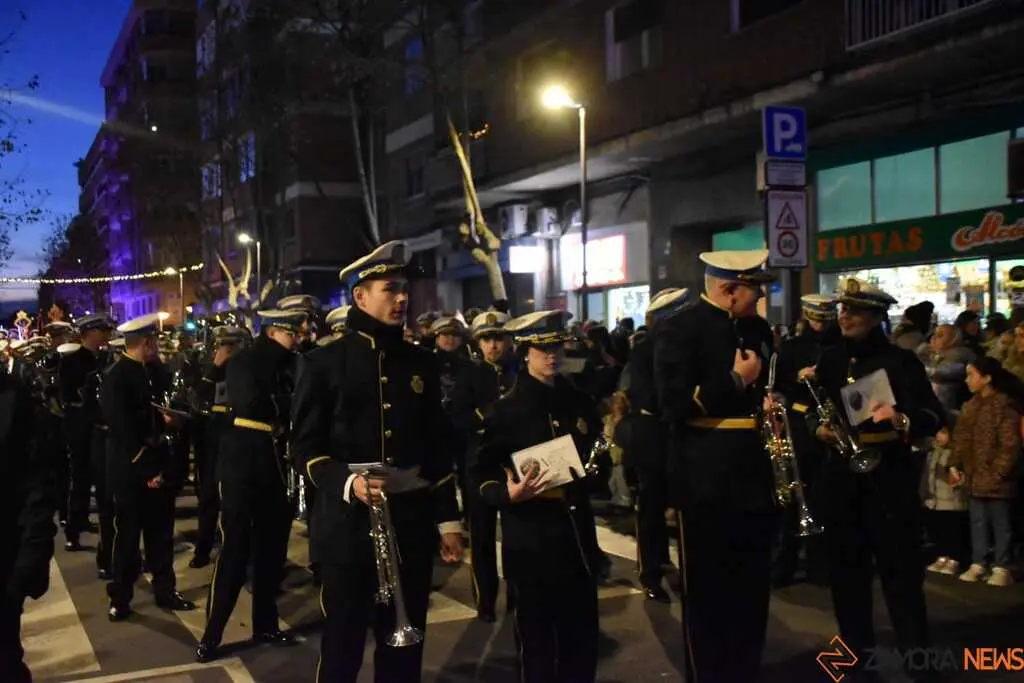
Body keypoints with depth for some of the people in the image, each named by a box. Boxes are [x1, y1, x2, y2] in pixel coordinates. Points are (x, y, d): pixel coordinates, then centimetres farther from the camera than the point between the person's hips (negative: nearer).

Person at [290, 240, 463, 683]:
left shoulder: (422, 363, 10)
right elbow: (305, 448, -5)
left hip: (411, 526, 4)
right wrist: (346, 483, -23)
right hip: (347, 527, -3)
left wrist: (447, 519, 8)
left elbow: (438, 447, 11)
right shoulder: (322, 363, -2)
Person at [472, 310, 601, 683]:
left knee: (583, 638, 12)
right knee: (537, 642, 6)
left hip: (578, 532, 4)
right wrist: (509, 494, -25)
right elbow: (483, 477, -7)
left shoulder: (580, 401, 8)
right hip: (530, 540, -4)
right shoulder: (505, 408, -7)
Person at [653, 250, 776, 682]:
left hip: (755, 474, 7)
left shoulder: (758, 329, 12)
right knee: (707, 592, 6)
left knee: (752, 587, 17)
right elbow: (674, 405, -20)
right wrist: (734, 381, -19)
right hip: (706, 480, -7)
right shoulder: (680, 329, -11)